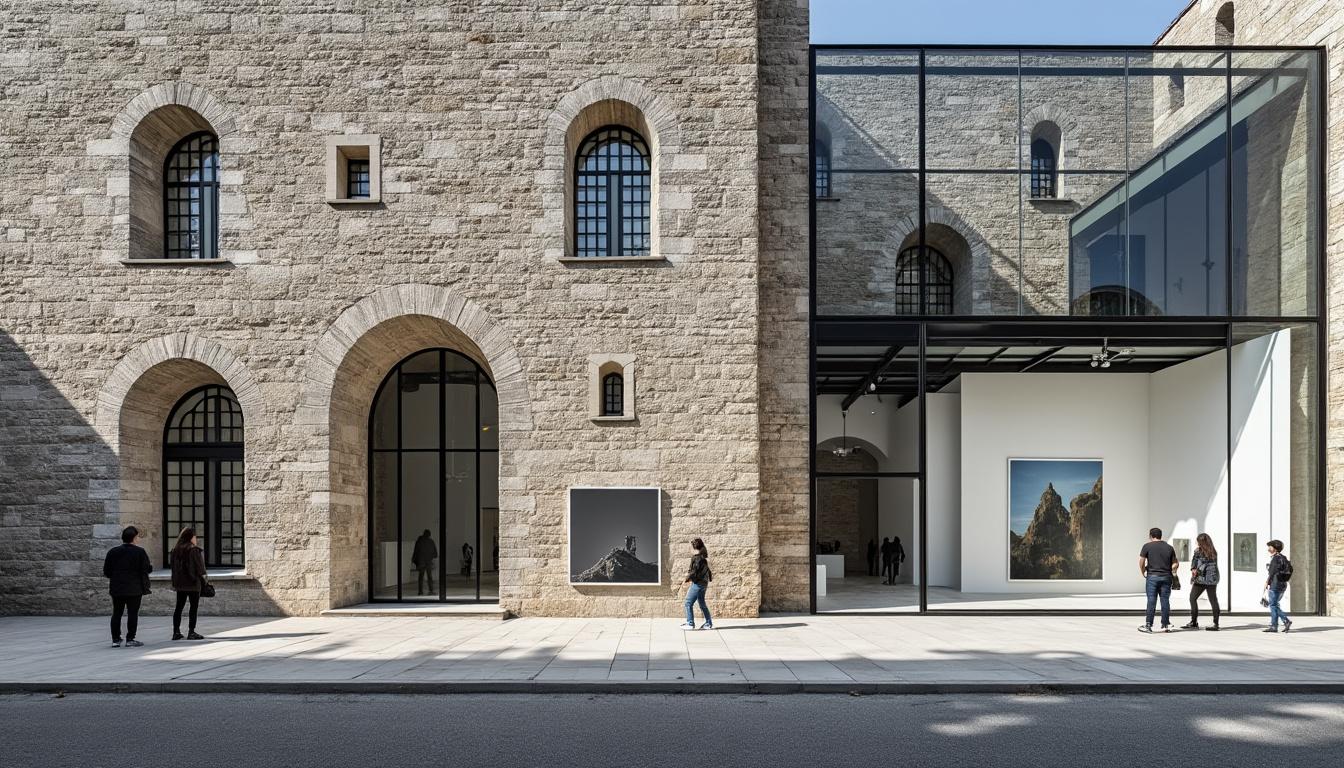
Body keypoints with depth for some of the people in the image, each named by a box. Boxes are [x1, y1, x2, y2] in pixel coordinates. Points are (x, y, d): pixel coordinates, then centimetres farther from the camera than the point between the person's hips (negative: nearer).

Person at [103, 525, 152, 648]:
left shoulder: (113, 551, 4)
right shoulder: (140, 552, -8)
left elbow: (106, 571, 6)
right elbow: (147, 569, -10)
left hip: (116, 588, 4)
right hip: (134, 588, -4)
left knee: (117, 614, 10)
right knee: (132, 614, 1)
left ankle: (115, 640, 11)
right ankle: (130, 639, 1)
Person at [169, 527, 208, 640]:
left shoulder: (175, 550, 7)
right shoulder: (194, 550, -13)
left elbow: (172, 566, 11)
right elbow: (199, 568, -12)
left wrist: (175, 582, 16)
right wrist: (203, 580, 0)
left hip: (180, 583, 6)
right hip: (193, 584, -6)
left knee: (179, 607, 12)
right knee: (194, 607, 1)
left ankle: (176, 632, 12)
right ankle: (191, 632, 1)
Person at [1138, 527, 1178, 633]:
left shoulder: (1147, 546, -2)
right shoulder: (1169, 547, 10)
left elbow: (1141, 561, -8)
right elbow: (1175, 564, 7)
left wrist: (1143, 572, 6)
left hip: (1152, 576, -3)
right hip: (1166, 577, 3)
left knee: (1151, 601, -2)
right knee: (1165, 601, 7)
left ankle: (1148, 625, -2)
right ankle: (1166, 625, 11)